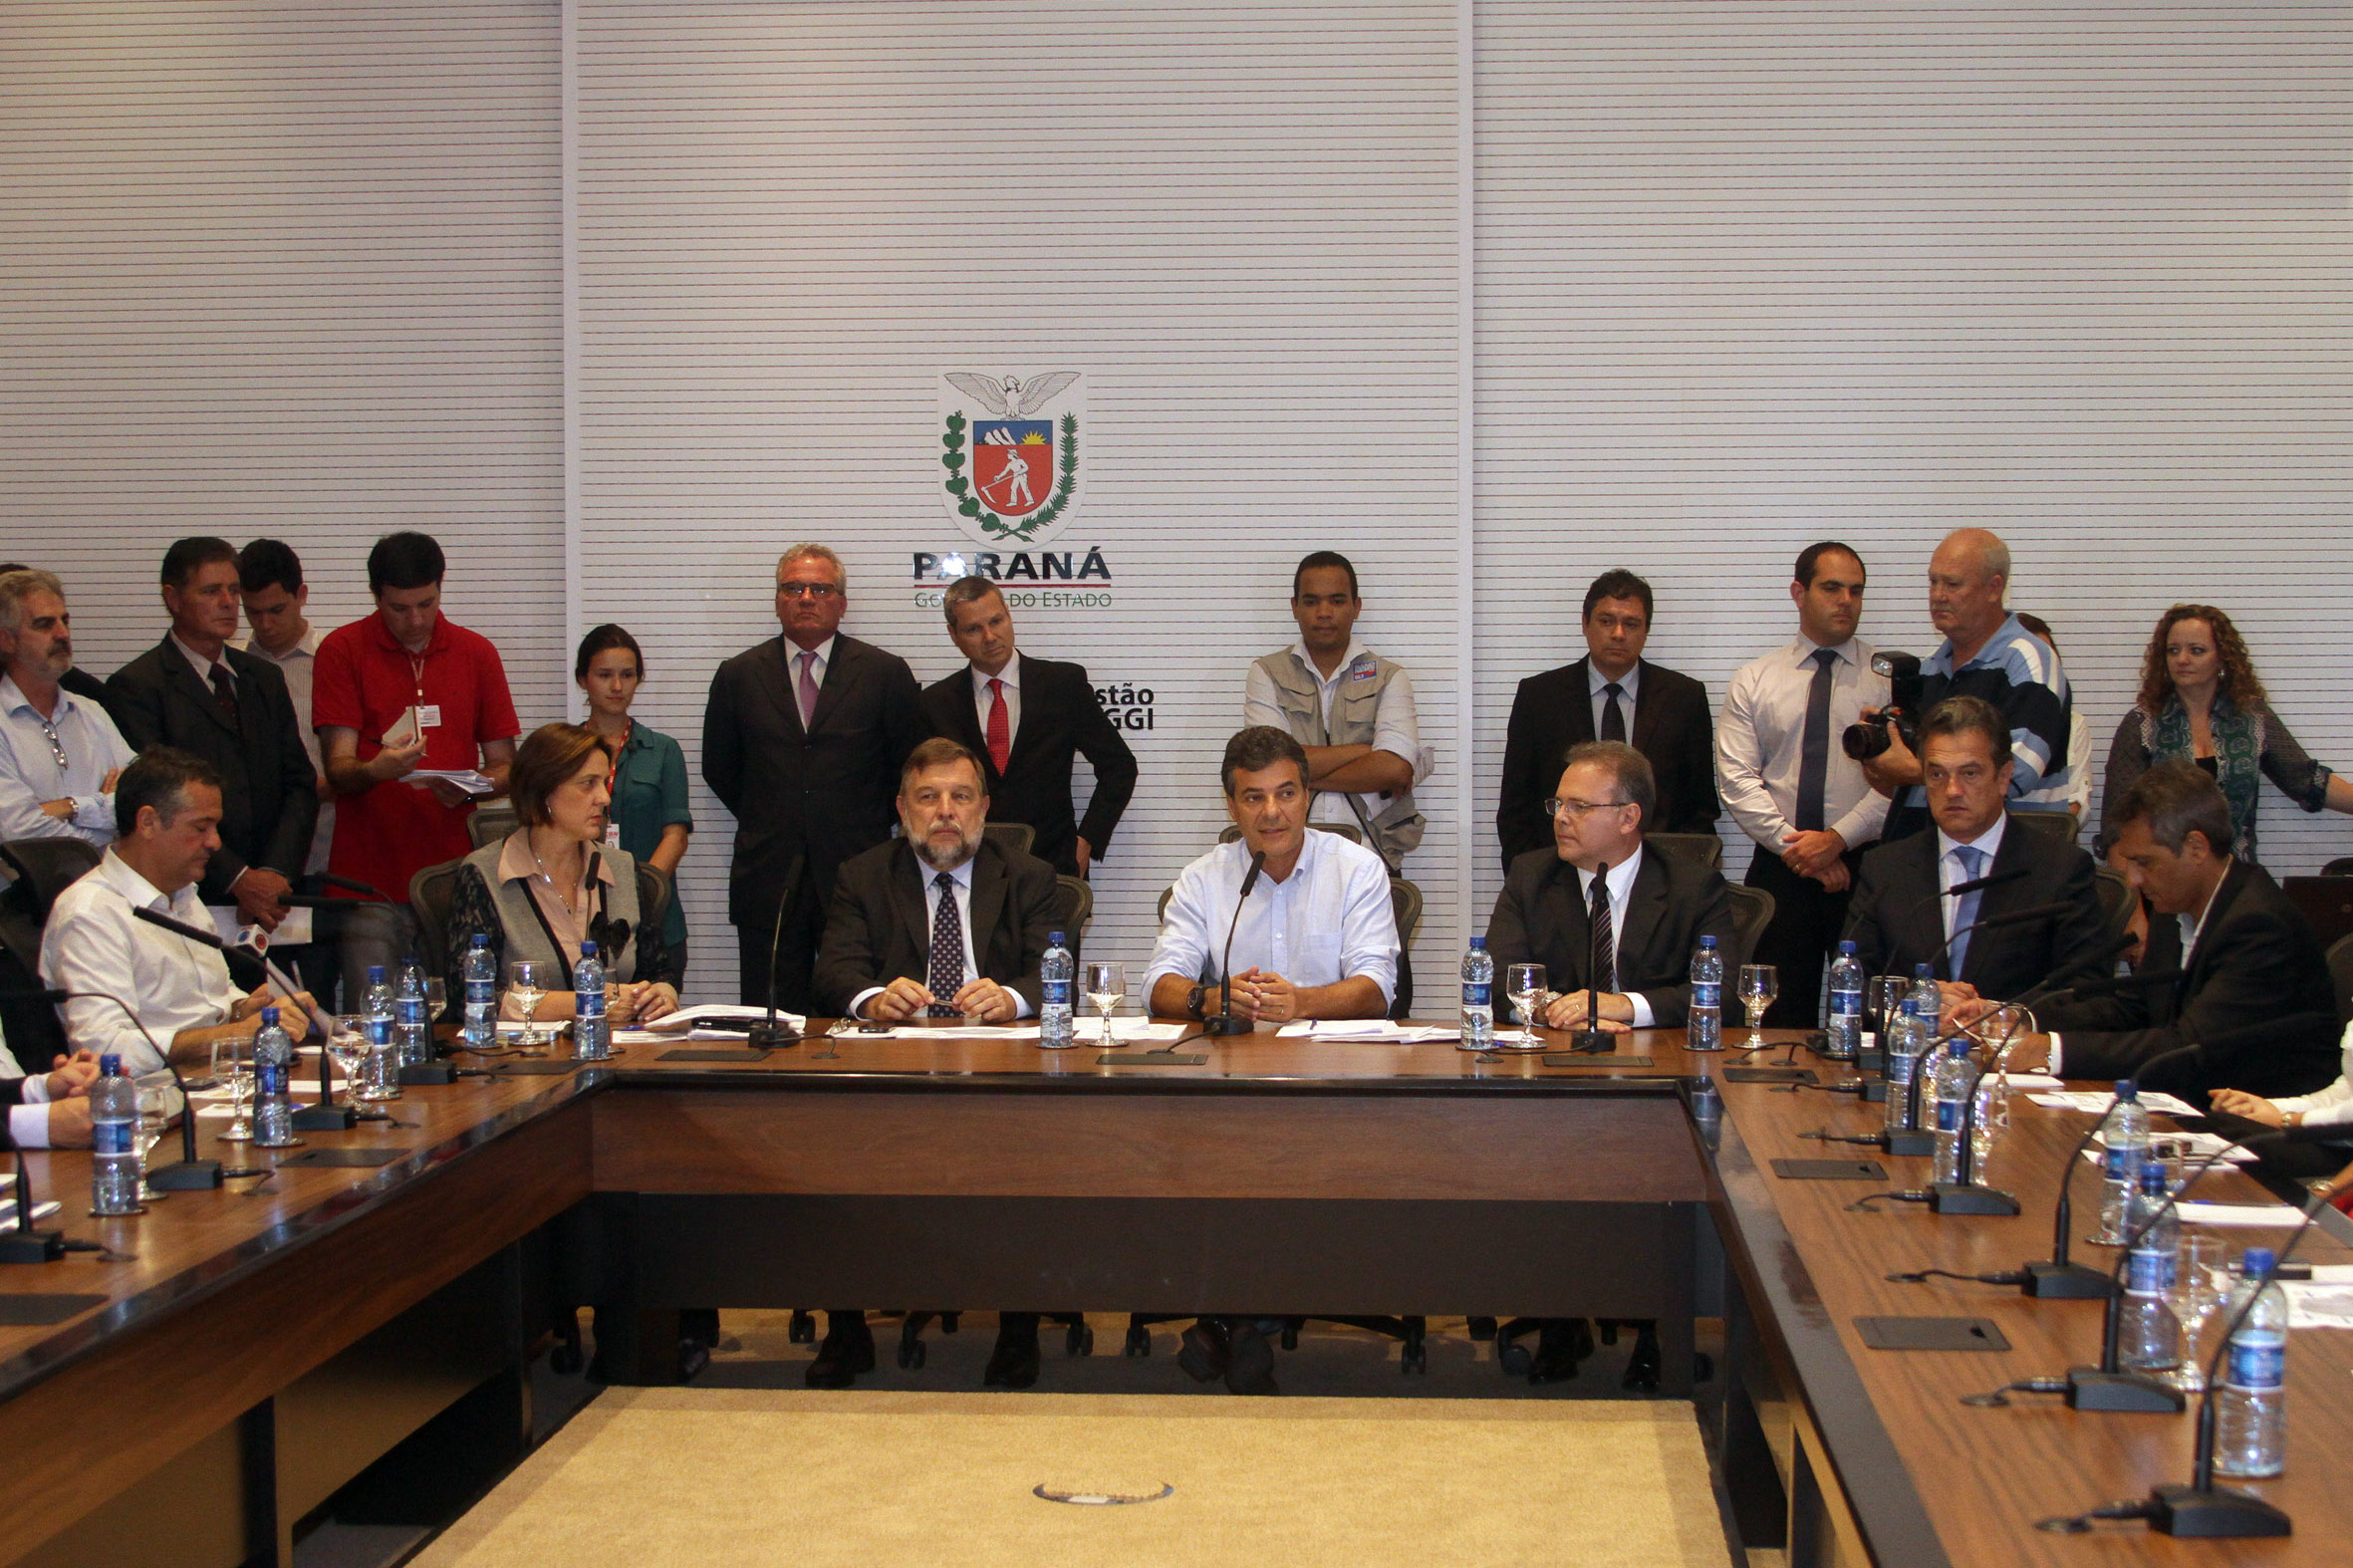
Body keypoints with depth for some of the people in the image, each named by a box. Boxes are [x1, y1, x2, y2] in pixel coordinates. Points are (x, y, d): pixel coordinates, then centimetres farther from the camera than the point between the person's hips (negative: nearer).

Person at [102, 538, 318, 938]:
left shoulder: (264, 677, 20)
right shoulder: (134, 687, 2)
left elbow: (300, 785, 14)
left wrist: (276, 874, -3)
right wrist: (238, 879, -13)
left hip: (273, 892, 4)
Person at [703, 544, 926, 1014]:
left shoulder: (886, 674, 5)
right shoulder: (739, 676, 10)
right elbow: (719, 768, 18)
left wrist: (871, 826, 6)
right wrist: (765, 820, 11)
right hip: (768, 881, 1)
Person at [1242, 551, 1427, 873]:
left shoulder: (1389, 677, 10)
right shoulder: (1267, 674, 11)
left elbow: (1396, 769, -6)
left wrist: (1304, 778, -4)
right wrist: (1362, 751, -3)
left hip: (1371, 856, 0)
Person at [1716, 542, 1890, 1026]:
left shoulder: (1891, 677, 4)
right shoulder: (1753, 680, 9)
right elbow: (1736, 779, 1)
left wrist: (1838, 838, -14)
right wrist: (1795, 845, -10)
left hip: (1865, 865, -1)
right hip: (1779, 870, 1)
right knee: (1781, 1017, 0)